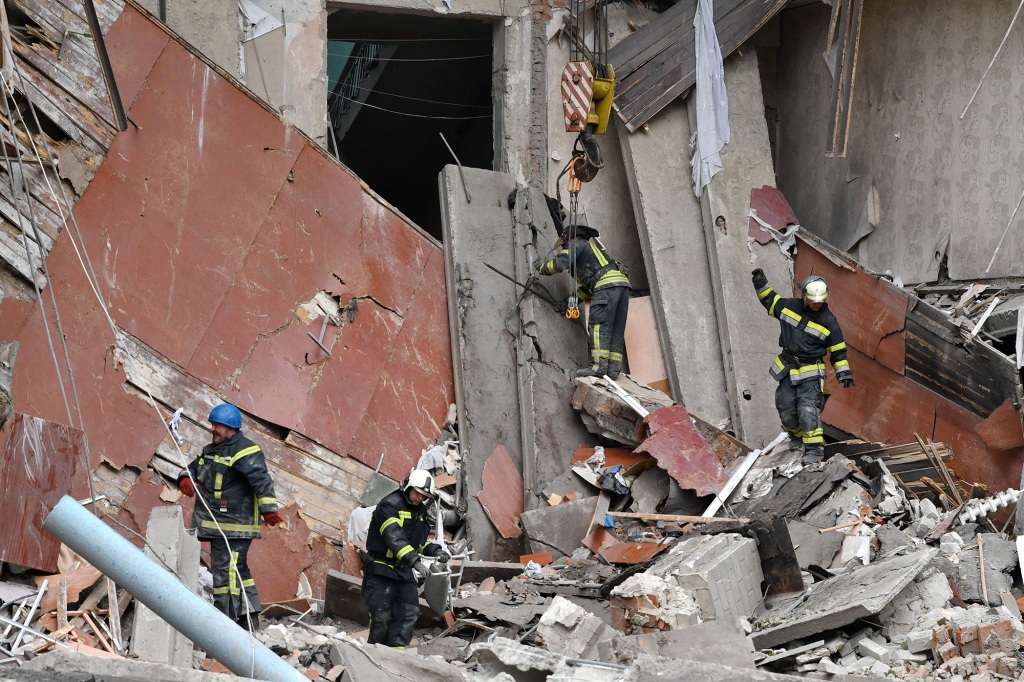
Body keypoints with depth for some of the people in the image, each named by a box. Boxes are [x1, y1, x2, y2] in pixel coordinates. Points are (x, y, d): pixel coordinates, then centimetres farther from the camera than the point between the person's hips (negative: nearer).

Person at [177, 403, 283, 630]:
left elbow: (261, 480, -22)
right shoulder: (211, 451, 18)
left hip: (235, 527, -10)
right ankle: (249, 618, 24)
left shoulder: (245, 452, -13)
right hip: (217, 525, 10)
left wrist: (269, 509, -32)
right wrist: (185, 479, -3)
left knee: (226, 572, -13)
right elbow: (193, 467, 22)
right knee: (238, 571, 16)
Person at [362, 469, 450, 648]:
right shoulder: (389, 505, -16)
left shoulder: (420, 512, 12)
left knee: (410, 611, -6)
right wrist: (414, 560, -37)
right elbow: (394, 538, -28)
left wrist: (434, 550, 2)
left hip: (404, 570, 8)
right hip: (381, 569, -8)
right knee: (382, 616, -5)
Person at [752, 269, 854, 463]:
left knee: (808, 408, -18)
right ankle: (797, 436, 33)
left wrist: (844, 373, -6)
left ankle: (815, 448, -17)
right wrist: (760, 282, 7)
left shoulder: (828, 321, -8)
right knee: (786, 409, 7)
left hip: (811, 372, -4)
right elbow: (770, 300, 18)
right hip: (787, 368, 4)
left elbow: (838, 350, -2)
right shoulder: (789, 307, -1)